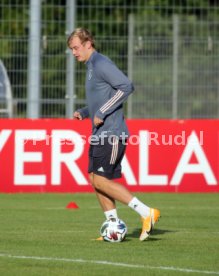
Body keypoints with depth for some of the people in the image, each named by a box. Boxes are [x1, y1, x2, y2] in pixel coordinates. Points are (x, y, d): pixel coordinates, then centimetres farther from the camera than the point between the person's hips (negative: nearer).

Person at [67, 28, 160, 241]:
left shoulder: (101, 64, -12)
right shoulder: (91, 67, 19)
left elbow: (126, 87, -23)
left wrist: (101, 113, -21)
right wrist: (83, 112, 11)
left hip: (111, 134, -10)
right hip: (100, 135, 10)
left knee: (101, 181, -12)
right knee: (95, 180, 8)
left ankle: (147, 213, -11)